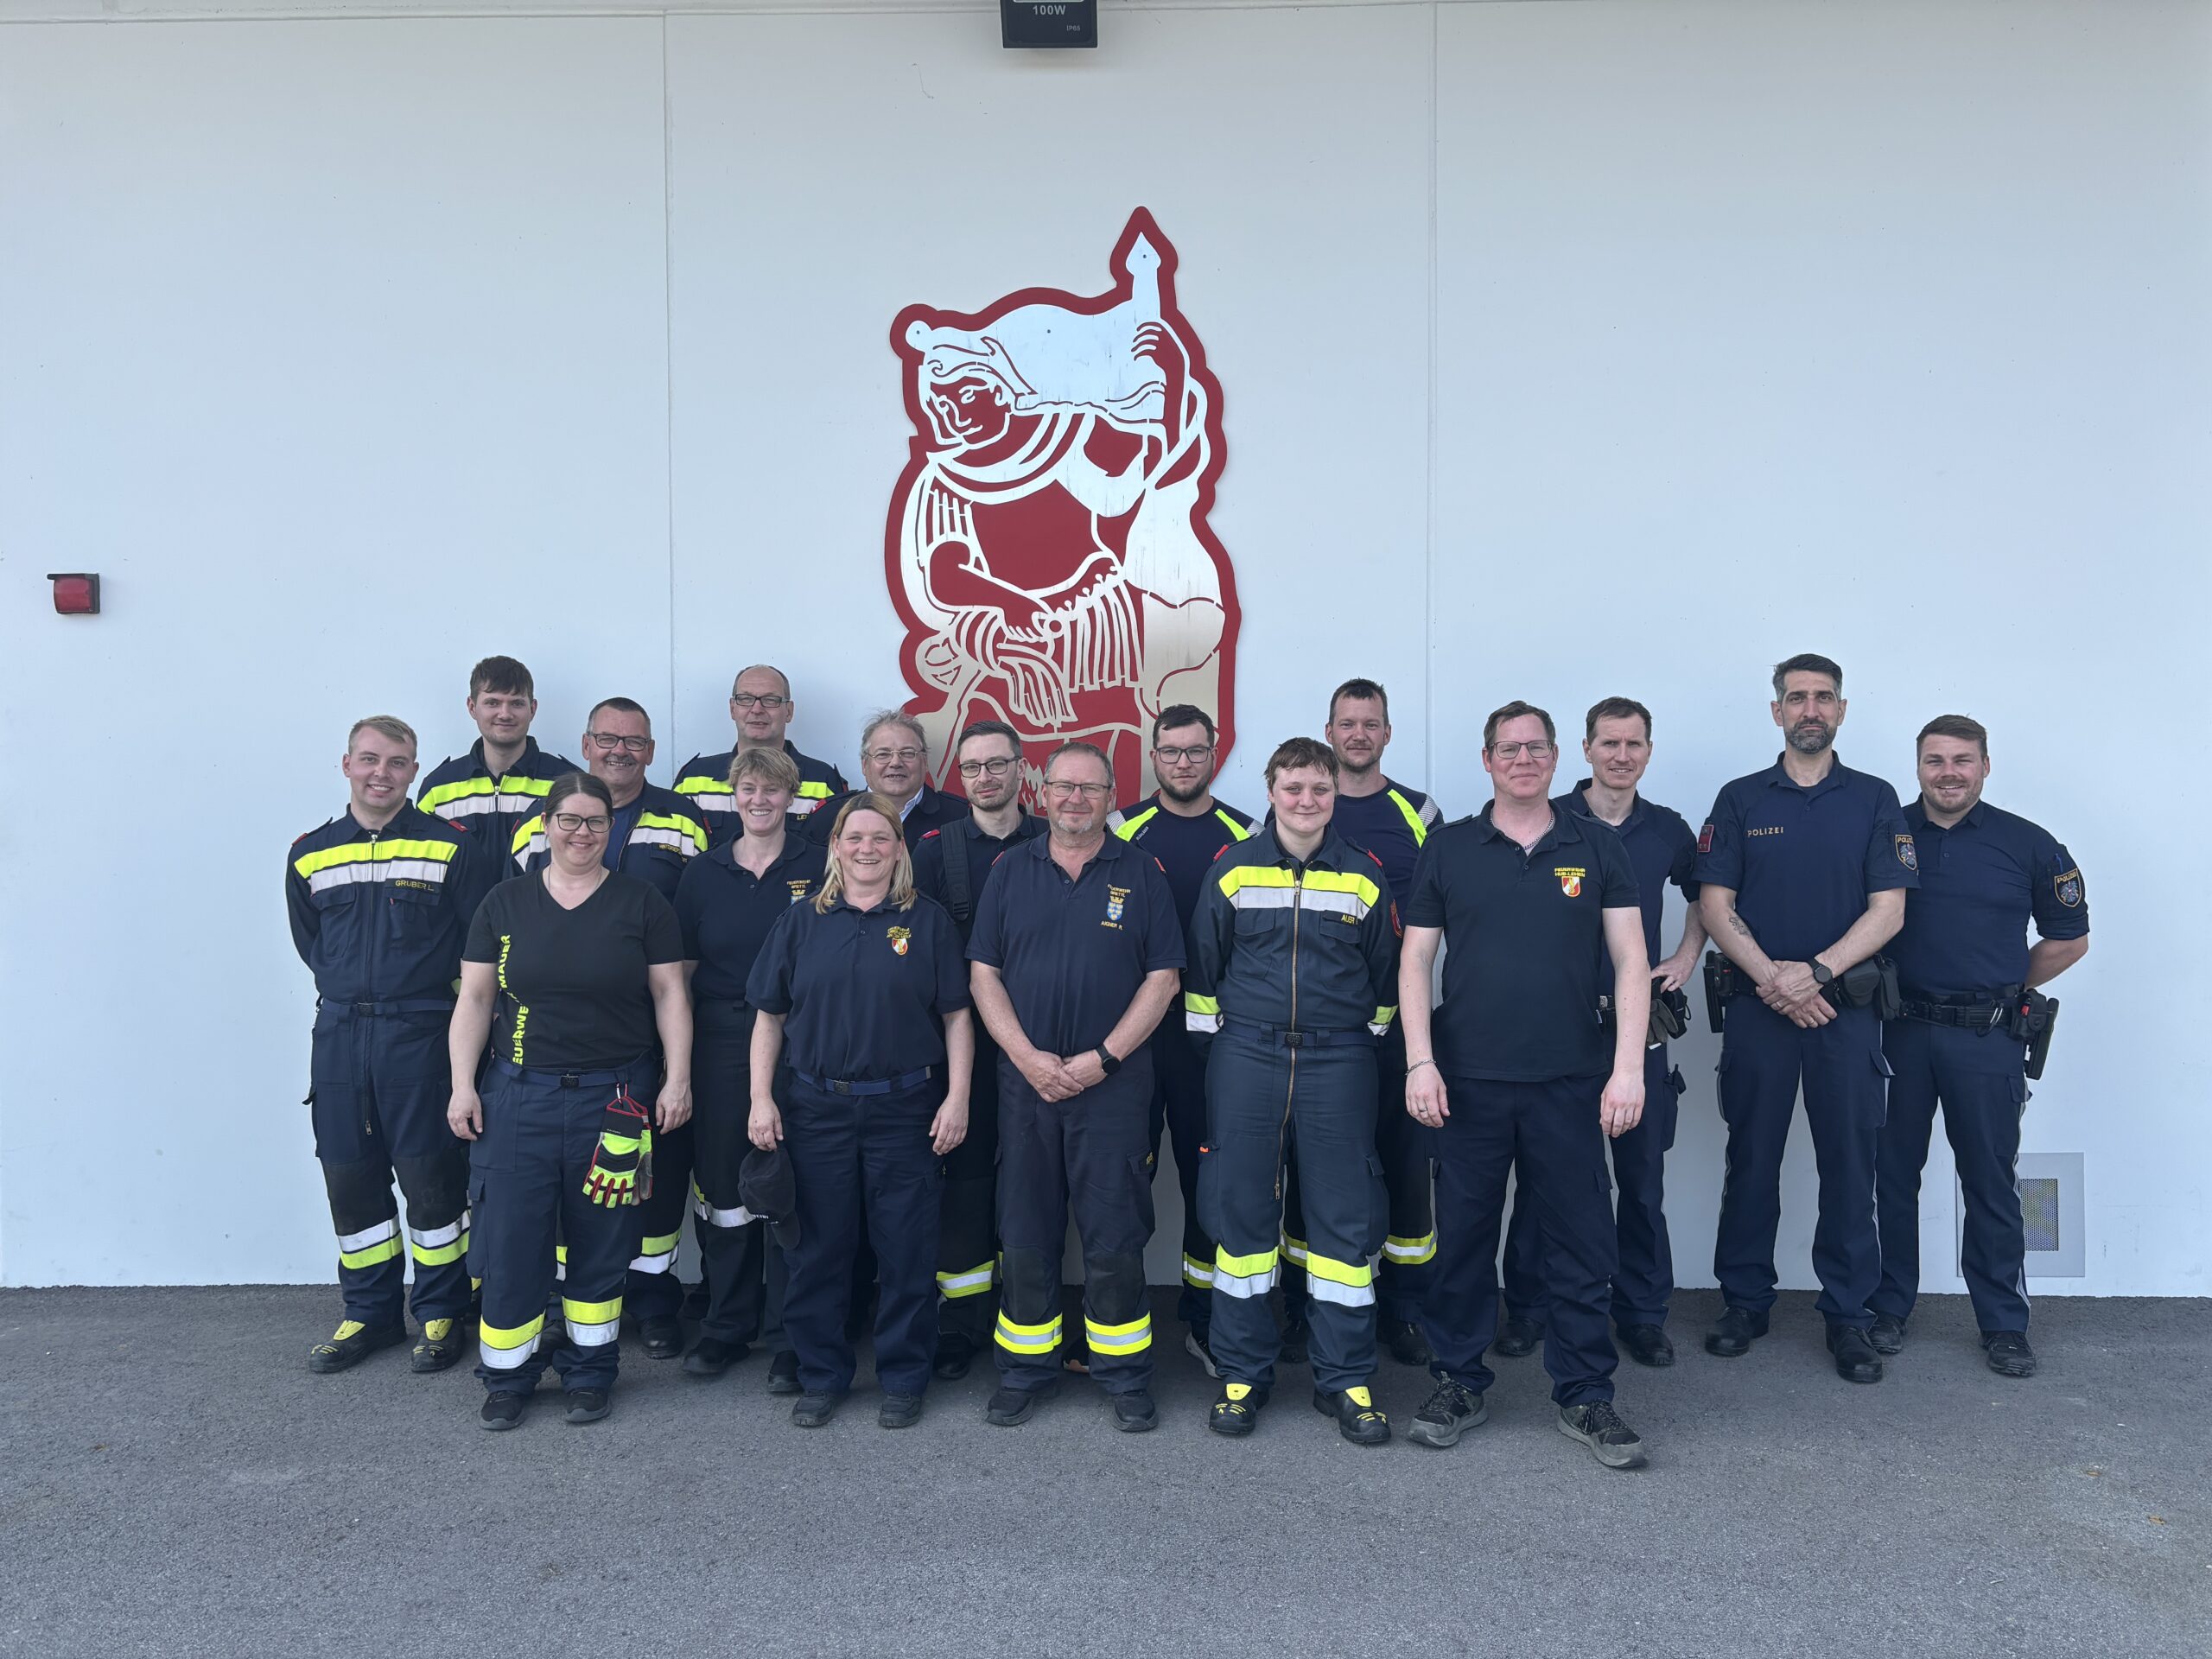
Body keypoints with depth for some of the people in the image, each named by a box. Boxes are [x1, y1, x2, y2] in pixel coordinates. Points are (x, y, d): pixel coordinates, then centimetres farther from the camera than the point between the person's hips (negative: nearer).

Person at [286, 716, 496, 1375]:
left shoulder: (453, 846, -3)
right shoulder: (309, 855, 8)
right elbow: (311, 946, 20)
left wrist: (423, 997, -1)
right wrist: (355, 994, 10)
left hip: (422, 1035, -4)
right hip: (339, 1035, 4)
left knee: (431, 1178, 1)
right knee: (350, 1179, 10)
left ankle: (441, 1314, 17)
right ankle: (370, 1314, 25)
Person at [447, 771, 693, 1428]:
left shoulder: (641, 901, 2)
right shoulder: (505, 902, 6)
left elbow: (670, 995, 2)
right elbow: (474, 999, 6)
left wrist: (677, 1078, -4)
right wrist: (463, 1085, 0)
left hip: (615, 1099, -1)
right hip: (521, 1096, 1)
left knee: (600, 1245, 8)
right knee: (509, 1239, 2)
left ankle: (590, 1373, 23)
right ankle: (508, 1376, 19)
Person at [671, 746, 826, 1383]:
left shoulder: (818, 867, 0)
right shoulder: (704, 872, 7)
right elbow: (679, 970, 9)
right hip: (720, 1043, 2)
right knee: (721, 1182, 8)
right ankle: (727, 1325, 24)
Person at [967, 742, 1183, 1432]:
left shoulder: (1141, 872, 2)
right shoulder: (1010, 871, 7)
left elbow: (1162, 977, -1)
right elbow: (984, 972, 4)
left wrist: (1103, 1057, -10)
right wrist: (1027, 1057, -8)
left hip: (1113, 1081, -2)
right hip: (1025, 1078, 2)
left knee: (1116, 1236, 2)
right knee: (1025, 1234, 9)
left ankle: (1126, 1376, 17)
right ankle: (1024, 1369, 23)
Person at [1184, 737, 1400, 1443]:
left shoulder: (1365, 876, 4)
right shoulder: (1231, 870, 2)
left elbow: (1385, 974, 13)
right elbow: (1202, 968, 8)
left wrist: (1371, 1043, 12)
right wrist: (1210, 1048, 6)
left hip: (1338, 1062, 1)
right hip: (1246, 1060, 0)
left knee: (1345, 1214, 3)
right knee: (1240, 1211, 4)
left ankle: (1346, 1378, 17)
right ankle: (1243, 1373, 18)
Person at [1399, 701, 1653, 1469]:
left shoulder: (1596, 848, 5)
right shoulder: (1448, 849, 5)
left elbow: (1630, 959, 2)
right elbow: (1415, 958, 4)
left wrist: (1628, 1067, -7)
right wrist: (1420, 1063, -5)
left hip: (1571, 1081, 0)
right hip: (1468, 1081, 0)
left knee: (1581, 1242, 6)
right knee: (1463, 1238, 9)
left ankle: (1585, 1395, 21)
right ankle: (1458, 1384, 24)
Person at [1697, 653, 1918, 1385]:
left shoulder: (1875, 801, 5)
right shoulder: (1740, 800, 6)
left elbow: (1888, 909, -2)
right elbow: (1715, 905, 0)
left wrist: (1814, 972, -14)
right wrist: (1771, 977, -13)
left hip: (1846, 1007, 0)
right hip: (1757, 1005, 0)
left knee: (1849, 1164, 4)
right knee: (1751, 1160, 7)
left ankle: (1848, 1315, 15)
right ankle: (1744, 1302, 19)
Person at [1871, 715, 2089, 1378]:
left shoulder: (2028, 845, 1)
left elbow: (2070, 938, 10)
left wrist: (2006, 989, 7)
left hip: (1986, 1037, 0)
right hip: (1899, 1031, 1)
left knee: (1991, 1182, 6)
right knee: (1891, 1174, 8)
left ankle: (2004, 1324, 18)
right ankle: (1887, 1309, 21)